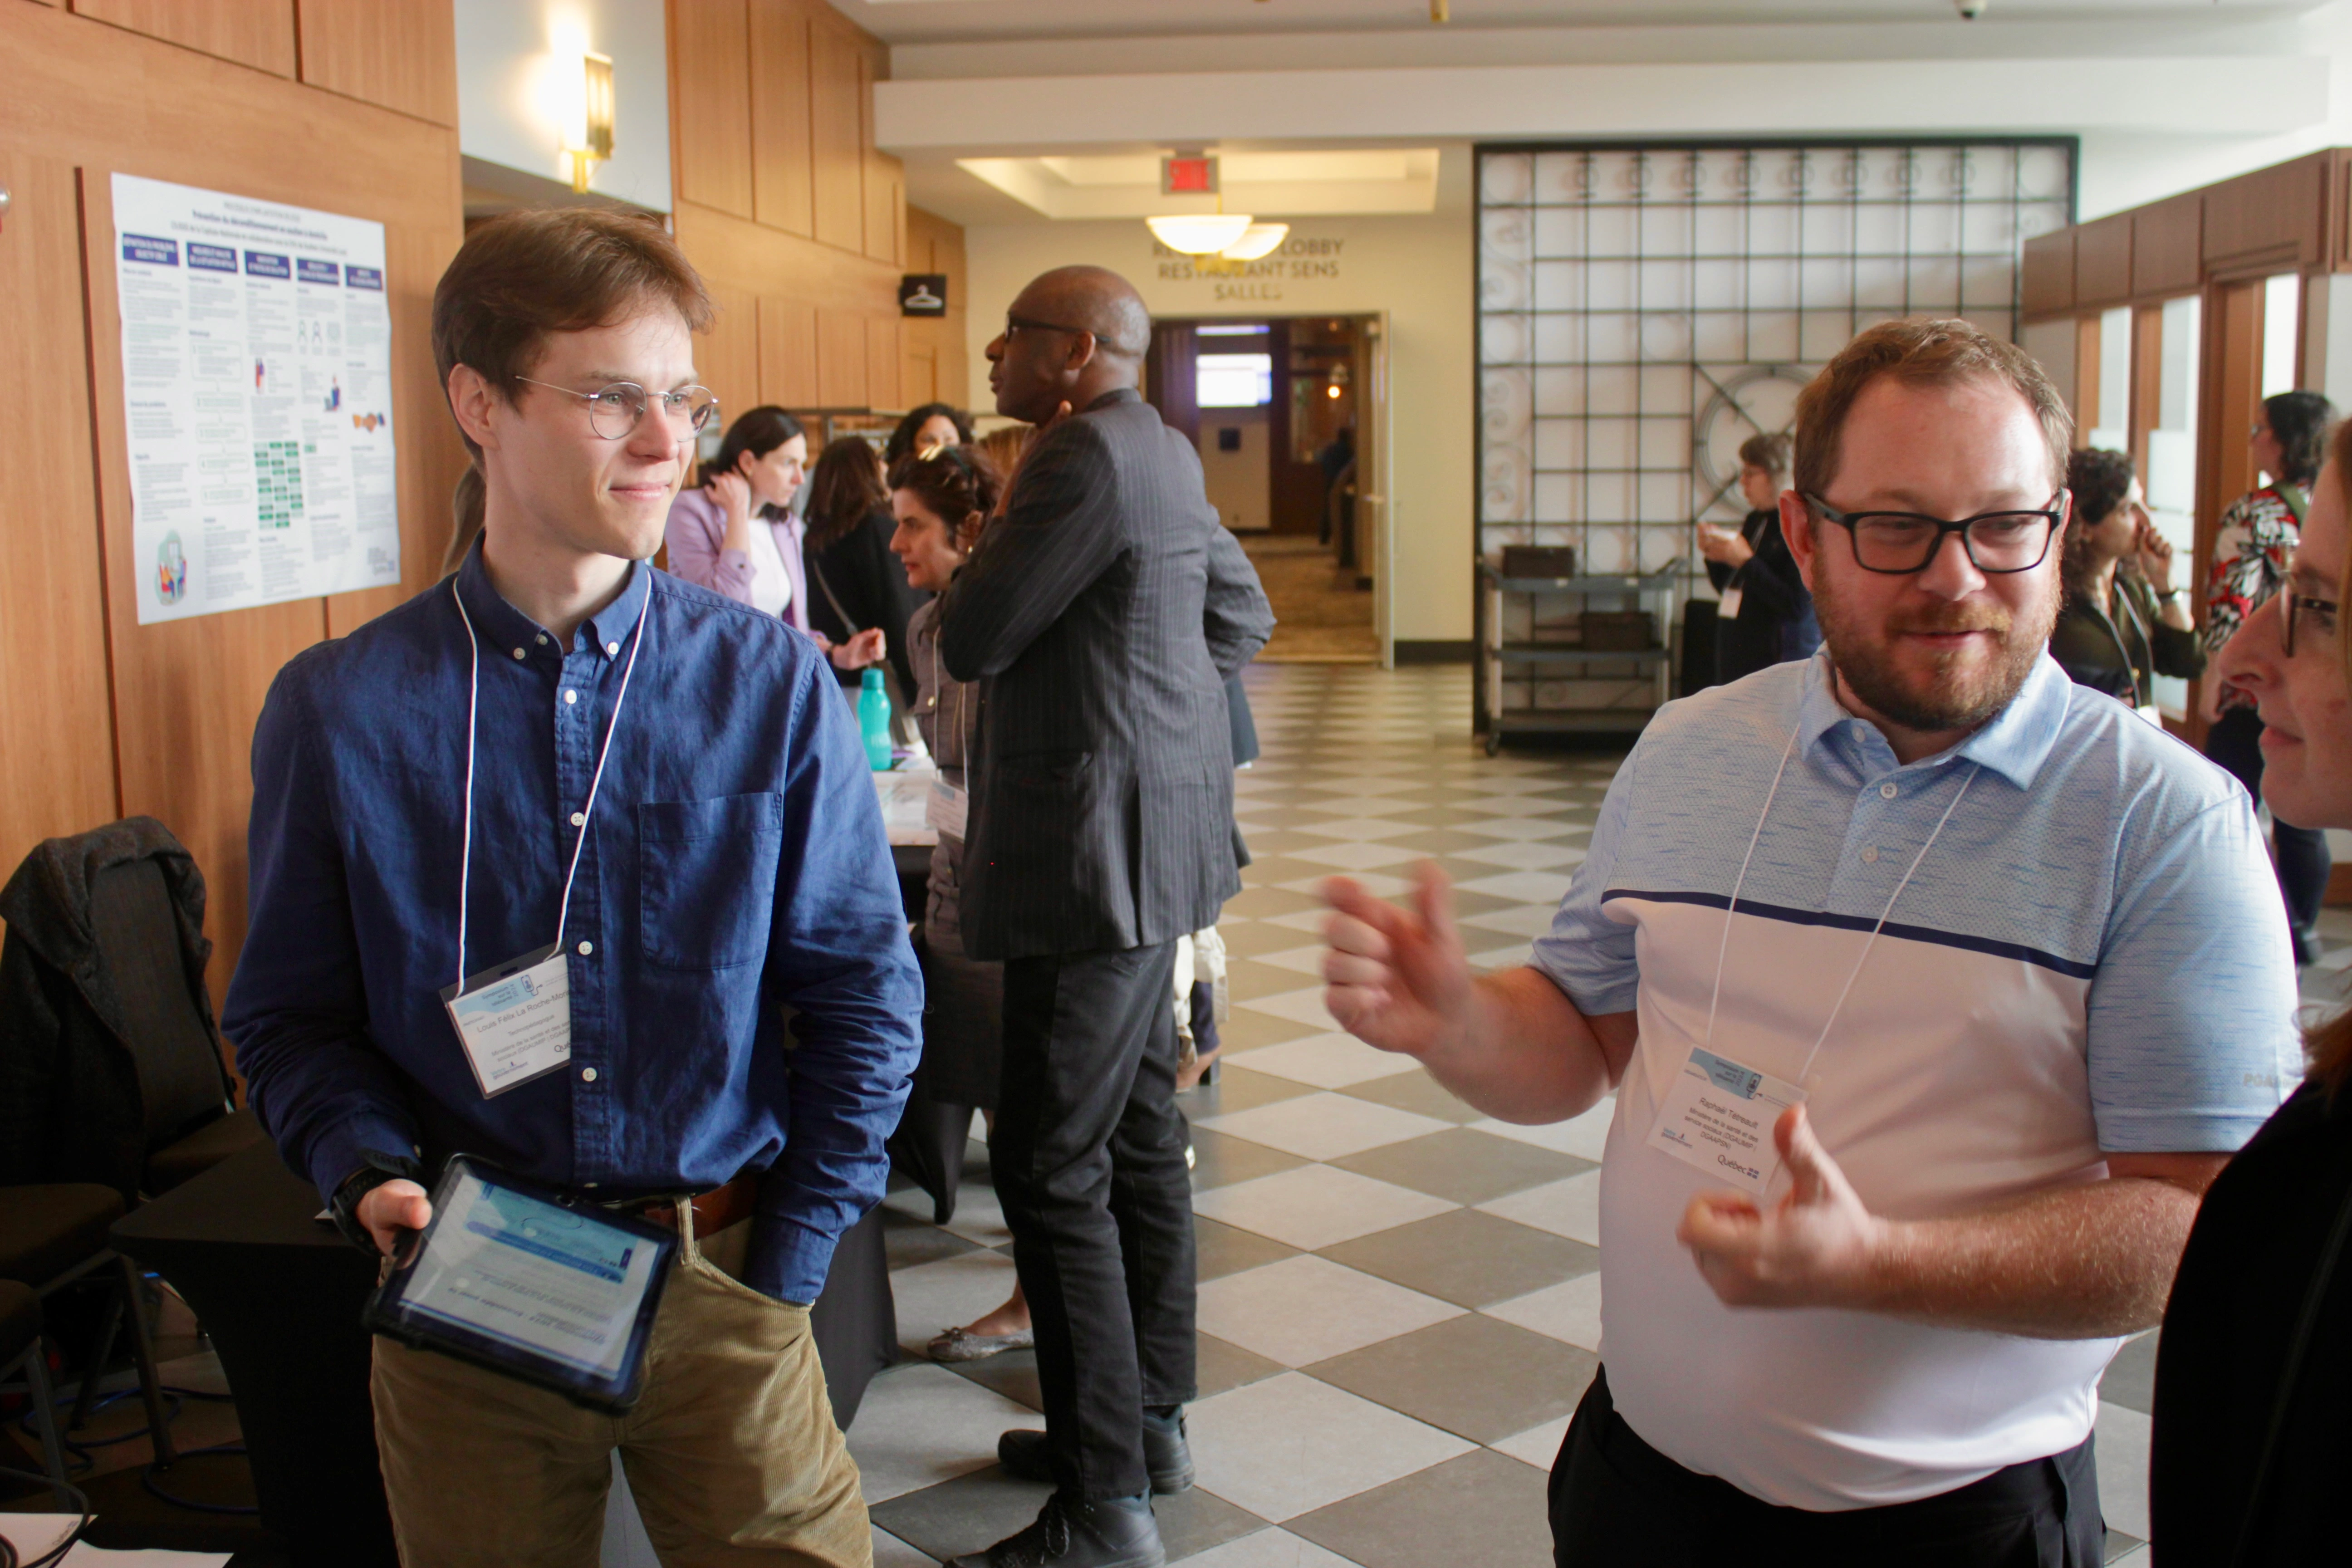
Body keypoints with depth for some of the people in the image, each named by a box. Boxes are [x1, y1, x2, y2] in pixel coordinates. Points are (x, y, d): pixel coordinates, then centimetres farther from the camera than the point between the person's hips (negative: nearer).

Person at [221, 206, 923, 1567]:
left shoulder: (772, 686, -5)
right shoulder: (340, 711, -6)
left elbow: (866, 996, -2)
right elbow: (290, 1014, 2)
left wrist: (782, 1275, -5)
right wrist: (370, 1172, -15)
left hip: (723, 1292, 0)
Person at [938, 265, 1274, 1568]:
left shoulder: (1088, 455, -17)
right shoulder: (1156, 453, 15)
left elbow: (970, 640, -16)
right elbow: (1244, 614, 25)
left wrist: (997, 532, 1)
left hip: (1101, 848, -11)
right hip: (1147, 839, 11)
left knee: (1051, 1168, -7)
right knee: (1138, 1140, 17)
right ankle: (1150, 1417, 30)